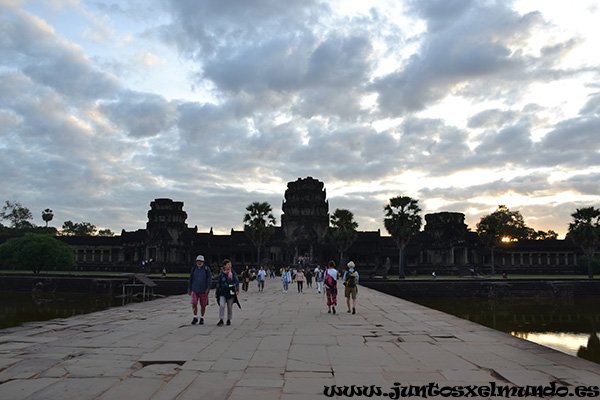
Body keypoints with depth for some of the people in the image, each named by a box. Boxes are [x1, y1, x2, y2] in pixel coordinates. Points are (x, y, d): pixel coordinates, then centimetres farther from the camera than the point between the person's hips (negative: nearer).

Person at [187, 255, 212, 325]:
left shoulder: (206, 268, -4)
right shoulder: (194, 269, 3)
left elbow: (209, 279, -9)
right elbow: (190, 279, 10)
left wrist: (208, 288, -19)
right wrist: (189, 289, 9)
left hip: (203, 291, -1)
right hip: (195, 290, 1)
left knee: (203, 305, 6)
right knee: (194, 304, -9)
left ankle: (202, 318, 24)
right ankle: (195, 318, 10)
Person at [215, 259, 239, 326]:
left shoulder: (233, 273, -1)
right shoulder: (221, 274, 0)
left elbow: (237, 281, -2)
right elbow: (218, 284, 7)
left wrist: (237, 290, -13)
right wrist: (217, 292, 9)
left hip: (231, 292, 0)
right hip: (223, 292, 0)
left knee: (230, 306, 7)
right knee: (221, 305, -13)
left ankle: (229, 320, 22)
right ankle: (221, 320, -5)